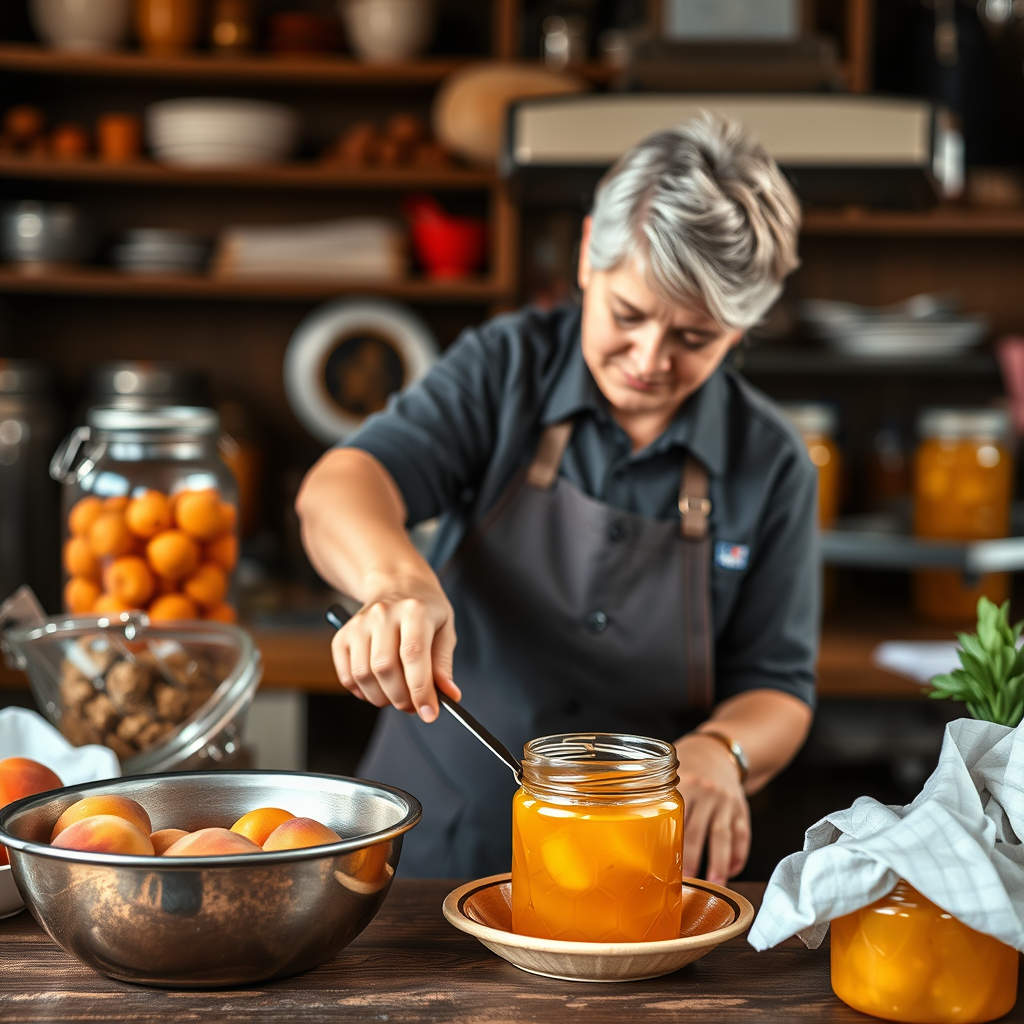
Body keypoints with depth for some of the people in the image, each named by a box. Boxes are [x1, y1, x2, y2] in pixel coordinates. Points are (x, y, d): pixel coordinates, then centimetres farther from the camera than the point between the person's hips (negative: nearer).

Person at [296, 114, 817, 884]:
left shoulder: (772, 465, 2)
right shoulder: (507, 366, 1)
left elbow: (777, 690, 5)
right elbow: (341, 488, -15)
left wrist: (719, 751, -19)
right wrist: (398, 582, -38)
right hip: (429, 854, -4)